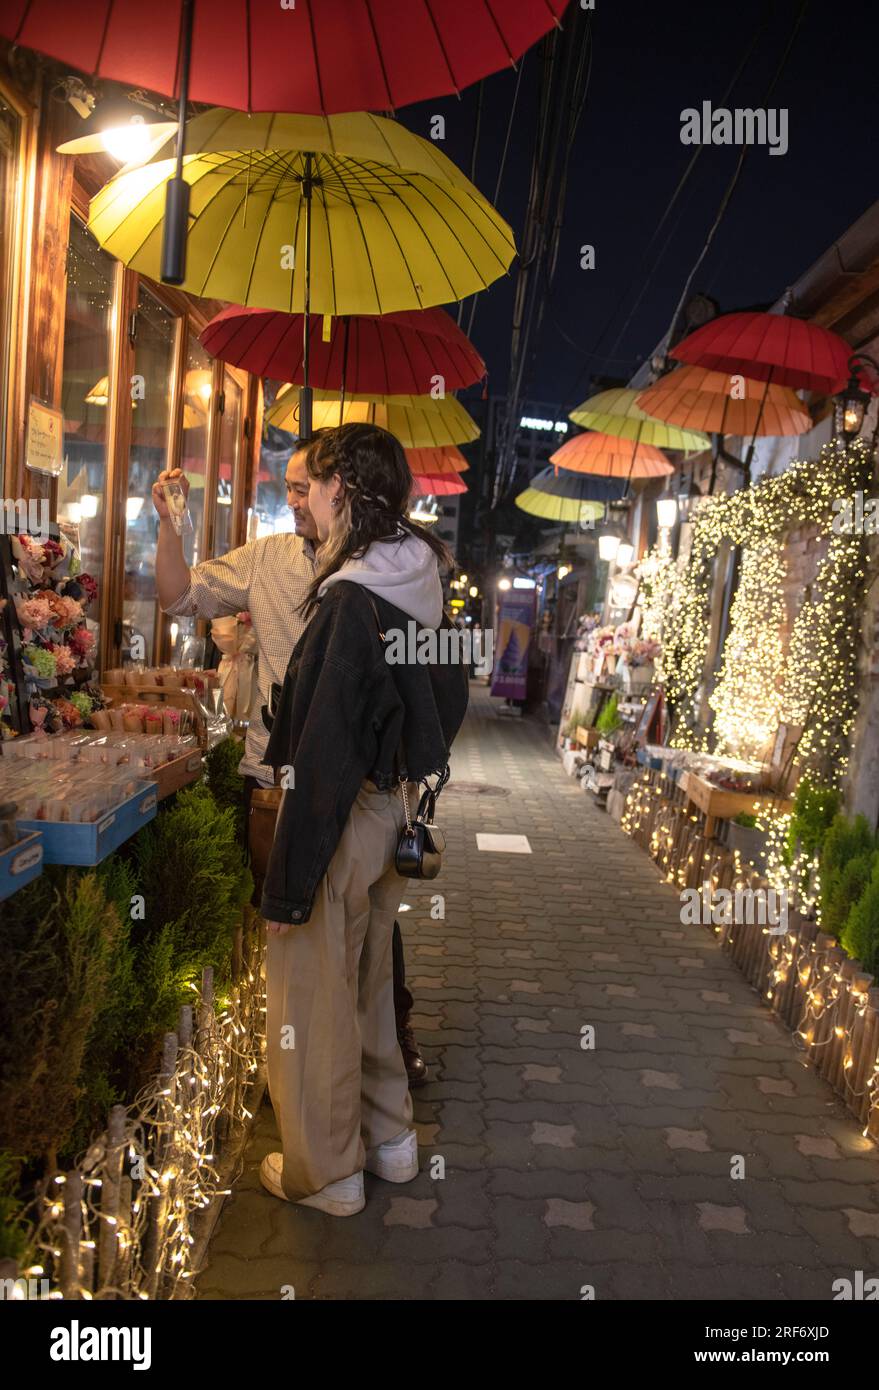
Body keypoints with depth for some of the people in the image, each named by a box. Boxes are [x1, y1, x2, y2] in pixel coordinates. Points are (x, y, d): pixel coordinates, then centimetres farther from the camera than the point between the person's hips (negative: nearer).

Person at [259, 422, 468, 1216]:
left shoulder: (353, 601, -22)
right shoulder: (421, 586, 4)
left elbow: (326, 751, -24)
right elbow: (448, 702, 13)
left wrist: (290, 879, -19)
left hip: (342, 816, -8)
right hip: (393, 808, 9)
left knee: (312, 994, 9)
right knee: (369, 982, 23)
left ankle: (325, 1173, 27)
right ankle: (390, 1137, 39)